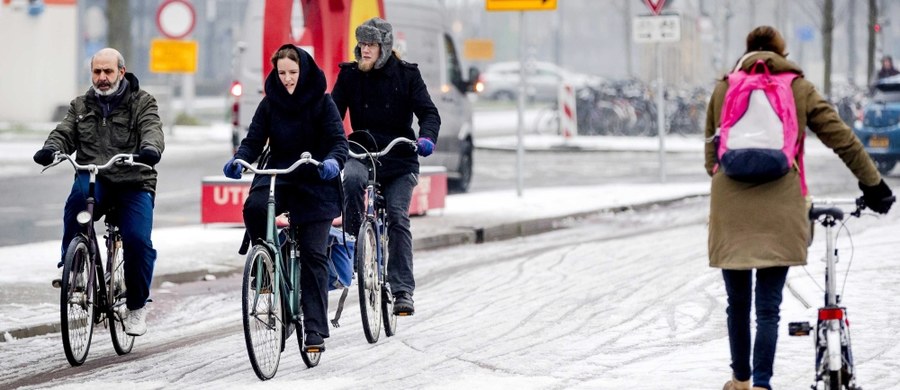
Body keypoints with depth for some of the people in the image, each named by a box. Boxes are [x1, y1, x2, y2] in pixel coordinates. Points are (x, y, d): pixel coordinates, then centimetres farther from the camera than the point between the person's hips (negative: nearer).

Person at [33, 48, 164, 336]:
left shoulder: (142, 103, 7)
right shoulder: (81, 107, 17)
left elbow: (152, 130, -10)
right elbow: (65, 133, 5)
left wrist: (150, 149, -34)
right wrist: (50, 149, -19)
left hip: (133, 184, -1)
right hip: (96, 181, 1)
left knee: (137, 239, -22)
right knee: (79, 194, -35)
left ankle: (137, 306, 0)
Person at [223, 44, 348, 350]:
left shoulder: (321, 102, -3)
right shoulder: (270, 103, 4)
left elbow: (338, 141, -11)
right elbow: (254, 140, -1)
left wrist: (332, 161, -34)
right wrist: (239, 160, -23)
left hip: (315, 183, -2)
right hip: (278, 177, 2)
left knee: (313, 254, -6)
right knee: (254, 206, -32)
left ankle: (315, 328, -3)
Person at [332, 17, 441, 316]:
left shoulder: (407, 74, 0)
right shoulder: (350, 75, 4)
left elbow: (428, 112, -6)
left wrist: (426, 137, -27)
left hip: (399, 158, -1)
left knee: (397, 217, -13)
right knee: (351, 178, -34)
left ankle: (403, 291, -10)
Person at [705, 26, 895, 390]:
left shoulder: (723, 89, 12)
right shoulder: (798, 88, 7)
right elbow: (842, 138, 8)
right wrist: (872, 183, 17)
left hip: (730, 211, 2)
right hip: (778, 210, -2)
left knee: (737, 302, 14)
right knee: (768, 306, -1)